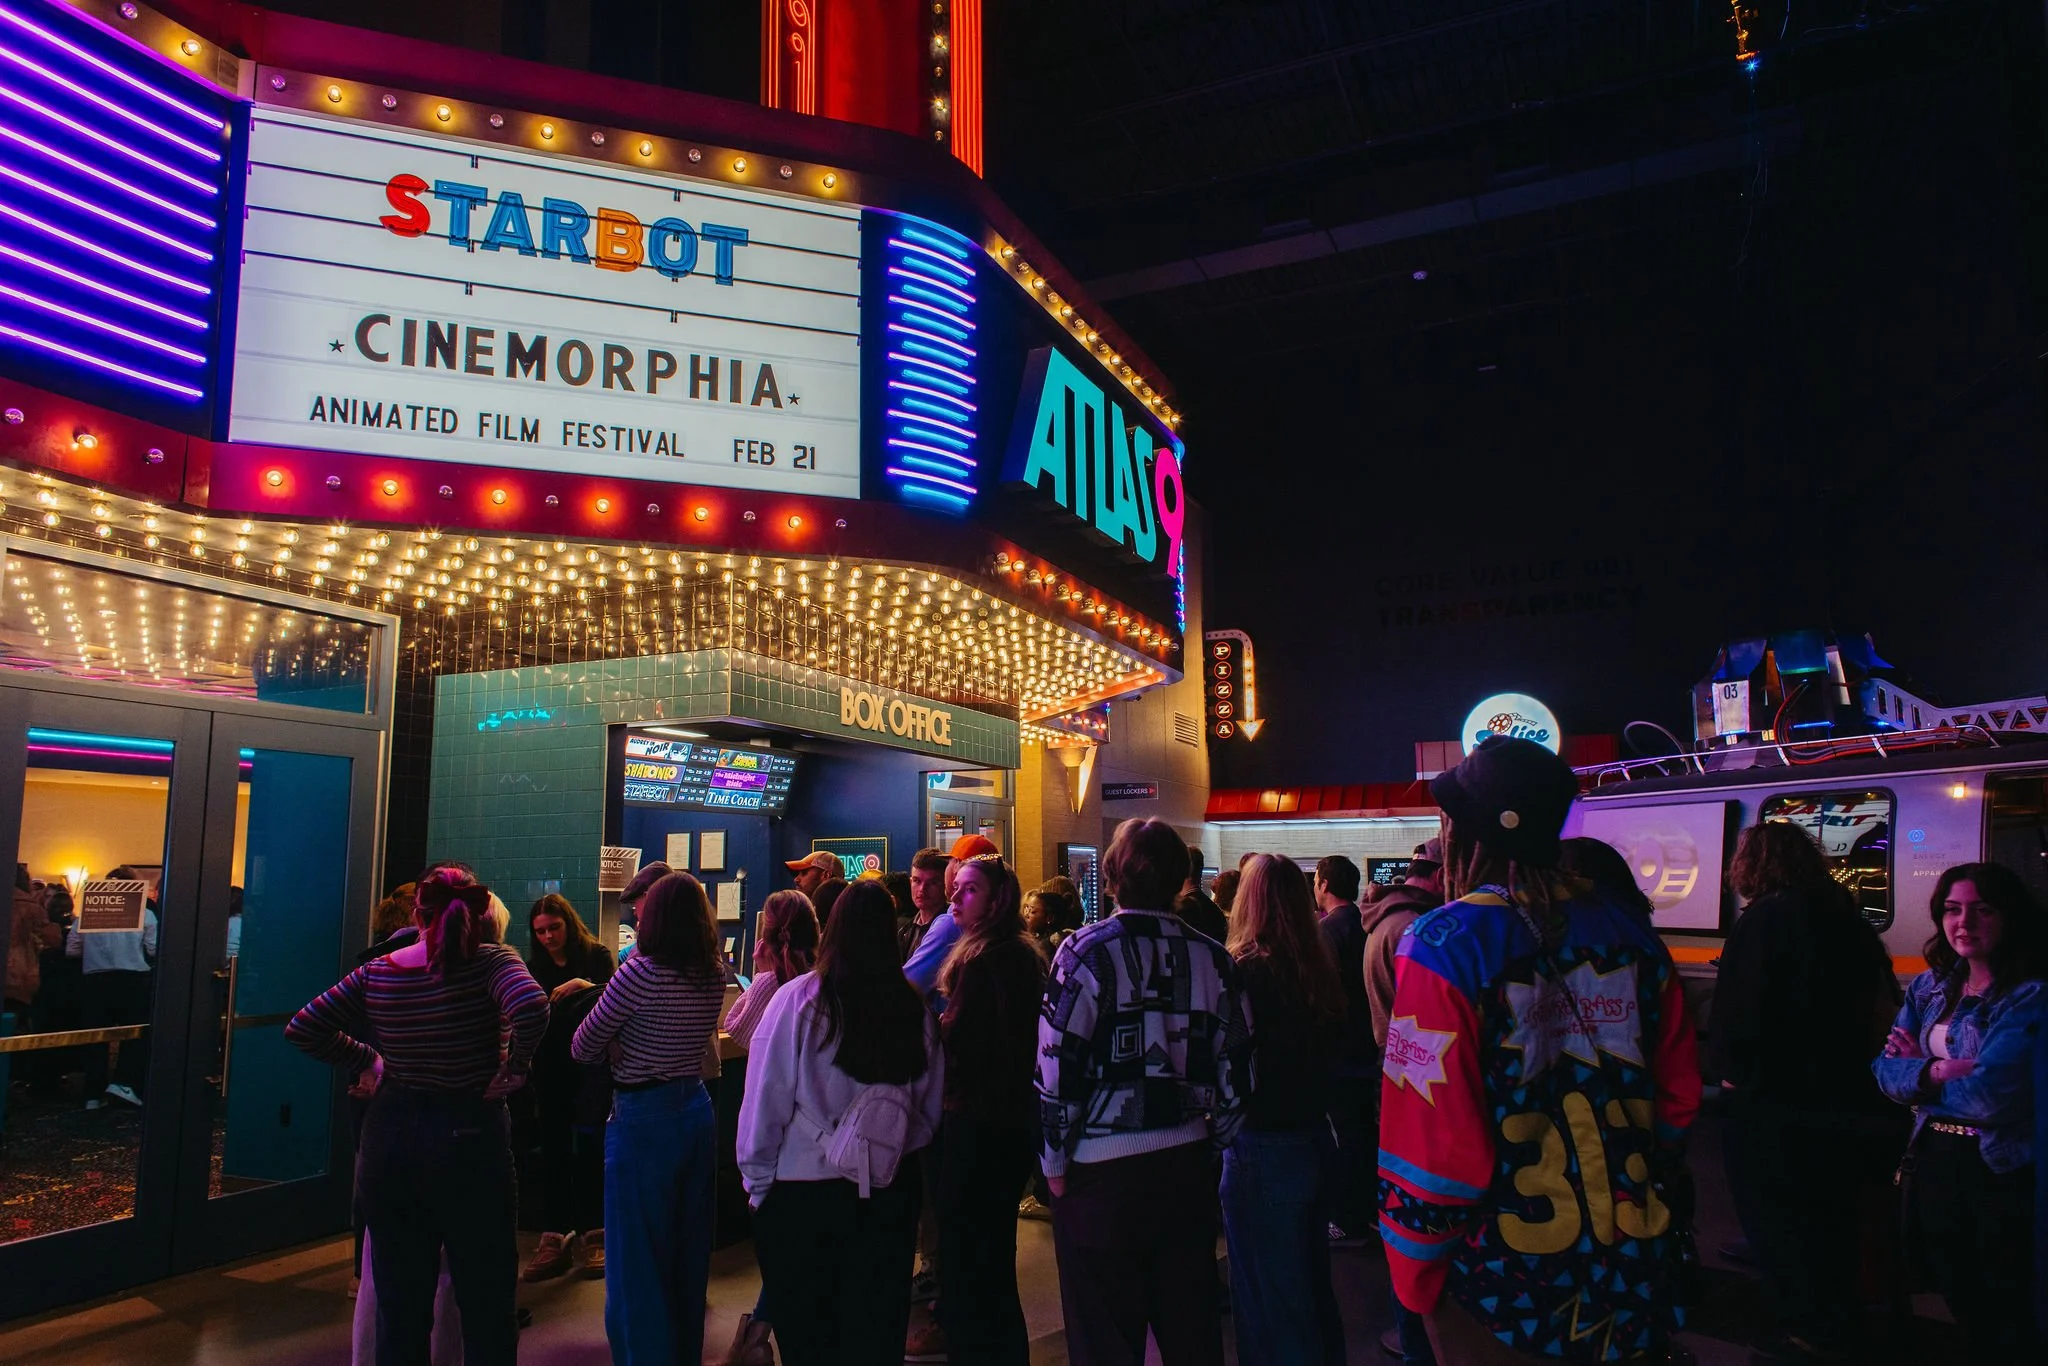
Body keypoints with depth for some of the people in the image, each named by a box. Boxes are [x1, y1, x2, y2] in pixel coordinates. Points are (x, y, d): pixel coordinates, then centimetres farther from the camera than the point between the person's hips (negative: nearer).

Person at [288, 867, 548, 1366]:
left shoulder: (377, 973, 1)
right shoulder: (490, 963, -12)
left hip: (389, 1137, 4)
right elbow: (532, 1008, -30)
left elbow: (302, 1028, 5)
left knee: (399, 1307, 17)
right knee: (486, 1306, 9)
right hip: (469, 1138, -4)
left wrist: (365, 1062, 11)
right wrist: (515, 1066, -14)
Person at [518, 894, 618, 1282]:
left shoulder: (597, 955, 2)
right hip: (550, 1072, 3)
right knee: (553, 1151, 3)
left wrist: (584, 986, -27)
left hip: (588, 1071, -3)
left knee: (589, 1148, -1)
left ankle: (594, 1236, 7)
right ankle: (554, 1239, 8)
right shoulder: (533, 967, 12)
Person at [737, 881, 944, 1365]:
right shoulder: (914, 1006, -5)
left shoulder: (801, 999, -15)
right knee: (879, 1324, 16)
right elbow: (931, 1105, 5)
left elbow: (765, 1101, -10)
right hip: (890, 1191, 3)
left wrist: (758, 1181, 2)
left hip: (803, 1191, -3)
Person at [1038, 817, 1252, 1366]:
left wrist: (1055, 1162, -2)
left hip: (1104, 1172, -4)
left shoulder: (1088, 951, -12)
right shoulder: (1212, 957, 2)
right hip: (1188, 1165, 4)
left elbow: (1056, 1071, -14)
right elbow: (1236, 1072, 6)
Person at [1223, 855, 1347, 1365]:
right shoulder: (1321, 967, 1)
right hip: (1316, 1137, 7)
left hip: (1264, 1149, -7)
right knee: (1312, 1279, 22)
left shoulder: (1246, 971, -19)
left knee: (1269, 1292, 8)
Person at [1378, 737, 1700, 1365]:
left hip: (1503, 1285, -5)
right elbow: (1678, 1096, 7)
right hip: (1633, 1276, 5)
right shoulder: (1629, 934, -1)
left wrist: (1414, 1278, -7)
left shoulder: (1446, 945, -19)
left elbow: (1429, 1138, -20)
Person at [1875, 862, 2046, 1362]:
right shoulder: (1929, 988, 4)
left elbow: (1988, 1096, -25)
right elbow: (1885, 1070, -2)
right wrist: (1936, 1070, -20)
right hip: (1934, 1161, 6)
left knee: (2007, 1321, 11)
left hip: (2001, 1172, -6)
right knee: (1959, 1299, 21)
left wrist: (1917, 1068, -9)